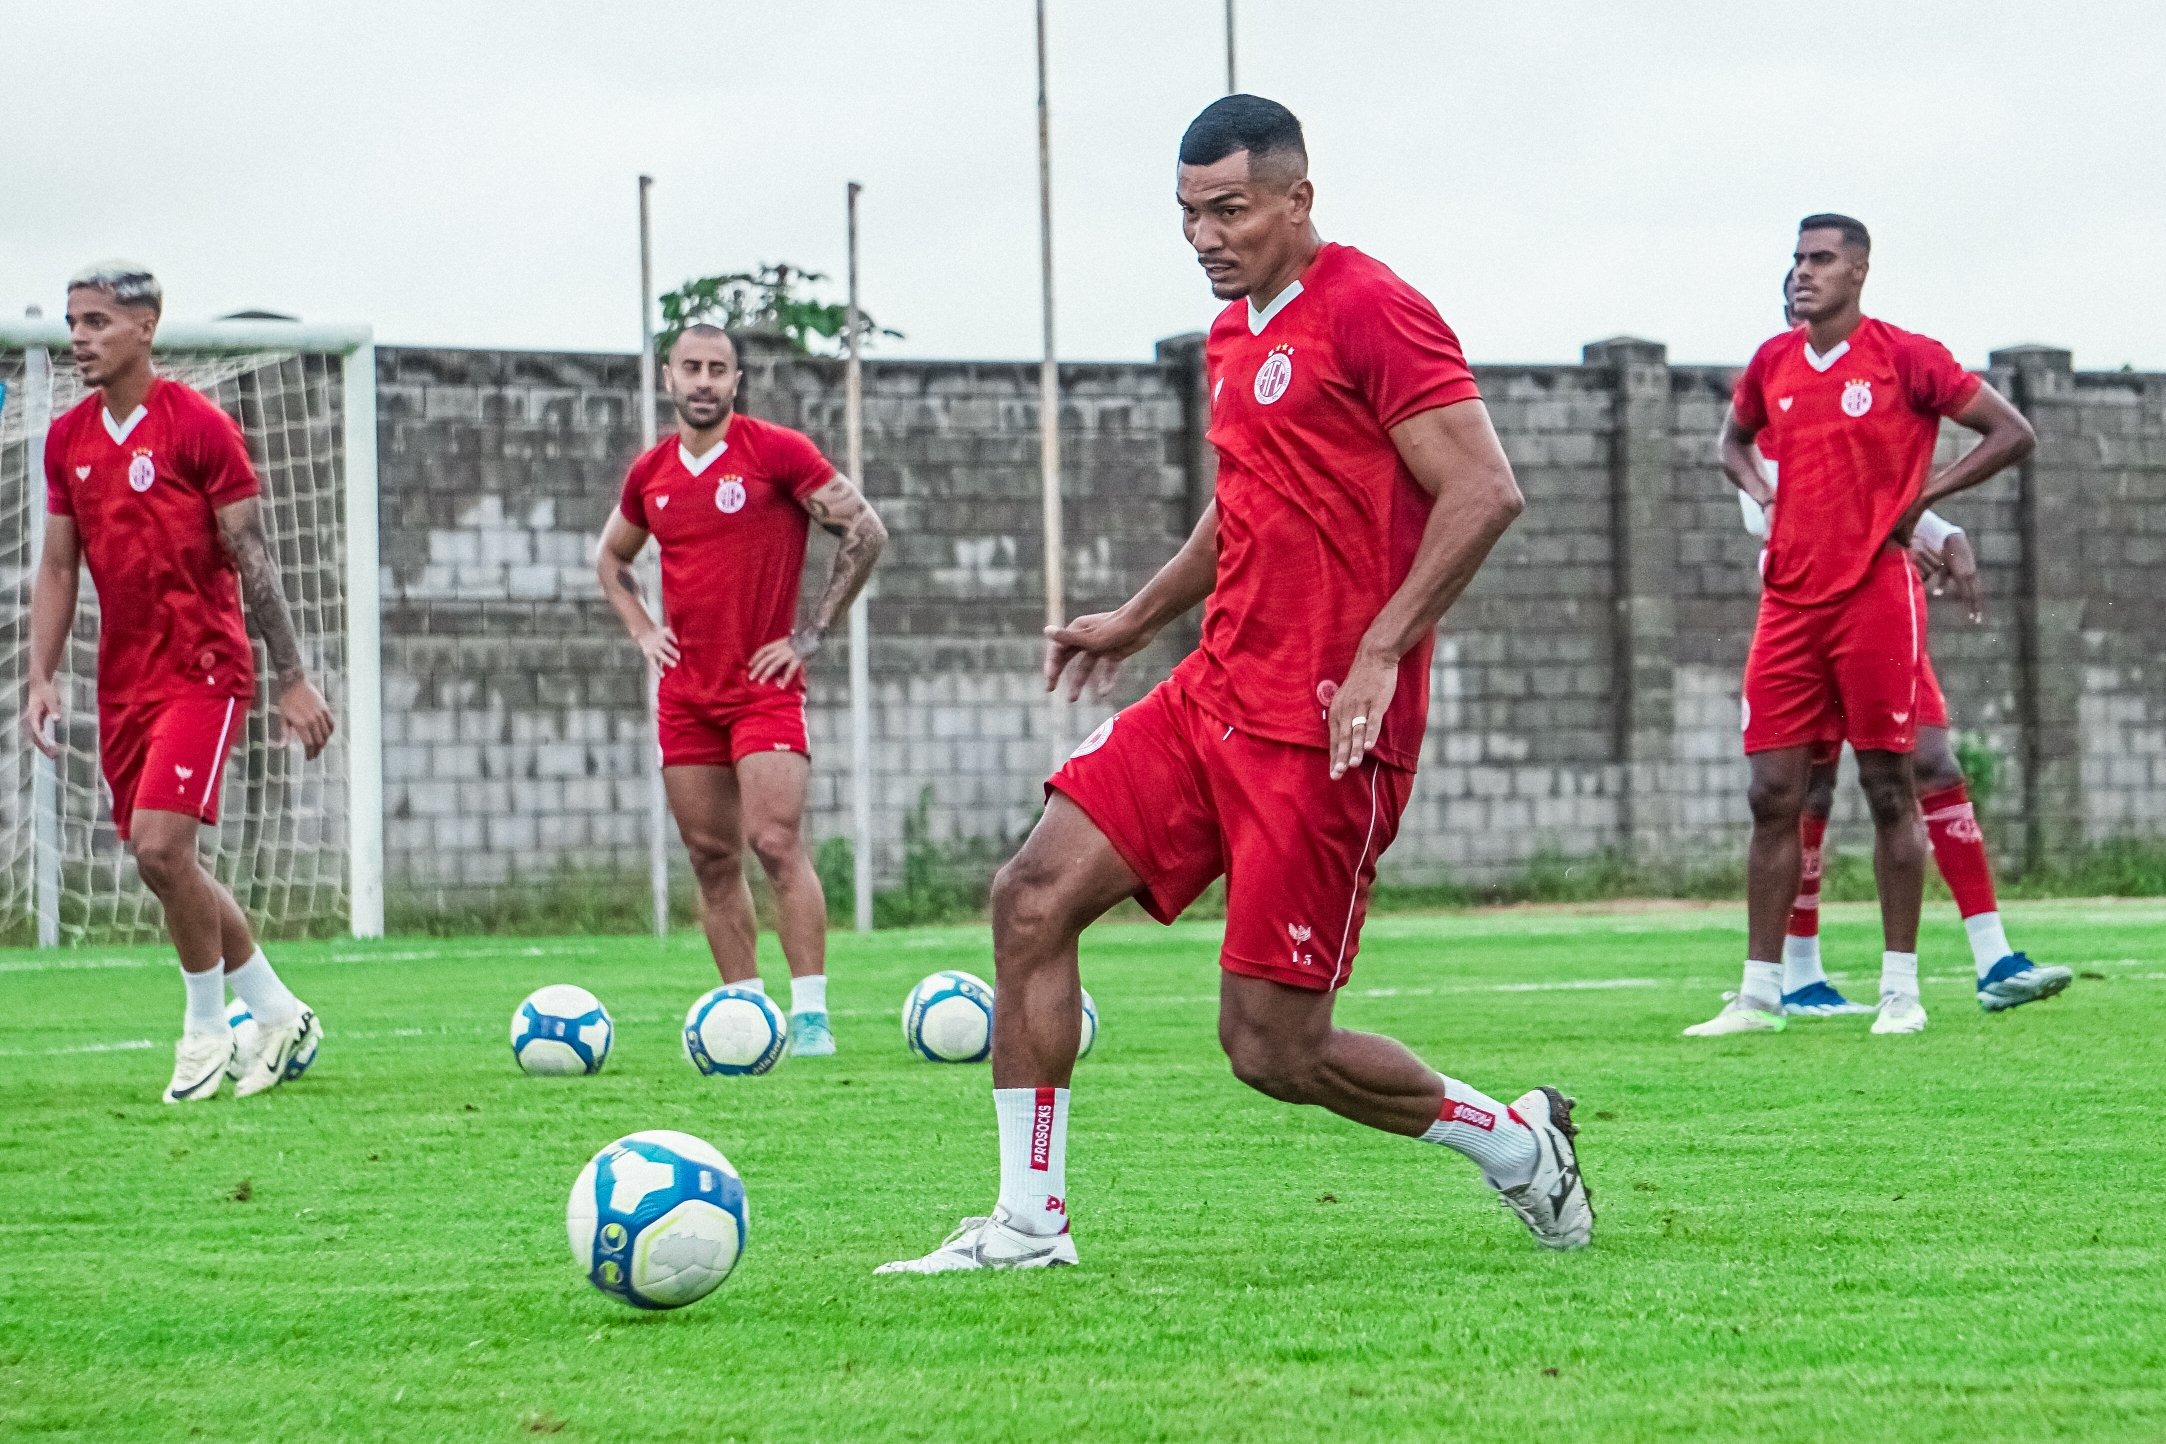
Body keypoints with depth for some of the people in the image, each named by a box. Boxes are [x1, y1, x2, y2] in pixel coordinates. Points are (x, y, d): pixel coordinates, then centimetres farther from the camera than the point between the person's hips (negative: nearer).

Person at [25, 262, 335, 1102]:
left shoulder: (199, 427, -10)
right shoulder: (67, 440, 8)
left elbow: (252, 559, -9)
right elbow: (58, 567, 14)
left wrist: (292, 678, -9)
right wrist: (41, 678, 5)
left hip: (203, 672, -7)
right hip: (123, 681, 7)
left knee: (162, 848, -18)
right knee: (163, 864, 8)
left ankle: (207, 1031, 0)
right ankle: (282, 1017, 23)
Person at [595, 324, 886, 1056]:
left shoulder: (778, 452, -6)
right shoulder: (650, 474, 9)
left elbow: (866, 533, -6)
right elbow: (611, 559, 28)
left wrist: (810, 634, -8)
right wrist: (642, 631, 11)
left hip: (765, 685, -5)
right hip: (686, 691, 5)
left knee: (778, 842, -15)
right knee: (711, 858, 5)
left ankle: (811, 1015, -15)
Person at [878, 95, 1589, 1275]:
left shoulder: (1367, 310, -11)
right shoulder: (1232, 334, 16)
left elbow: (1484, 491, -19)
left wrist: (1379, 653, -24)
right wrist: (1134, 623, 25)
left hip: (1321, 732, -9)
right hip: (1215, 694, 9)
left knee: (1272, 1051, -7)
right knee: (1031, 899, -4)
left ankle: (1516, 1144, 17)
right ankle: (1029, 1223, 3)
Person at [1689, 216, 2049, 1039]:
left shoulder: (1904, 358, -4)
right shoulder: (1772, 365, 11)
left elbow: (2011, 433, -2)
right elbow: (1735, 439, 30)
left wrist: (1920, 495, -8)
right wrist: (1761, 494, 9)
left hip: (1875, 594, -5)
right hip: (1789, 600, 5)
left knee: (1888, 790, 0)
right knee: (1773, 796, 1)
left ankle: (1901, 990, 6)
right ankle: (1759, 994, 4)